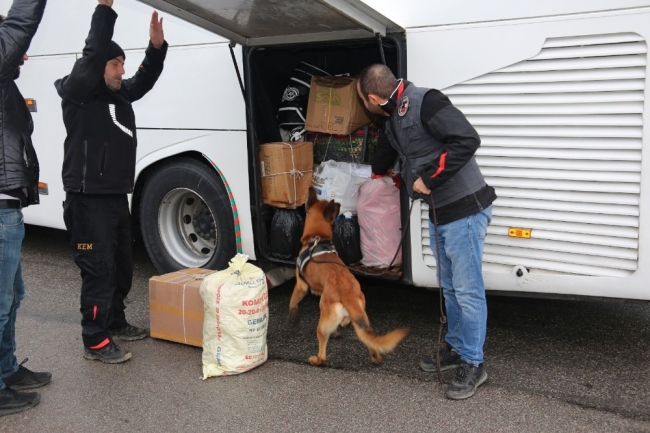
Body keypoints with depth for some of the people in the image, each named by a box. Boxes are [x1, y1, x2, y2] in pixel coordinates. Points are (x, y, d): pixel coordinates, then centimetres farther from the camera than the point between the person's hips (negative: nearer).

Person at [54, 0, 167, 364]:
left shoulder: (119, 94, 13)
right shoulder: (78, 93, -12)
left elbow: (145, 80, 13)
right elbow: (93, 53, -25)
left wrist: (157, 46, -3)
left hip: (117, 196, 9)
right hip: (89, 200, -9)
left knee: (122, 265, 17)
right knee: (98, 269, -6)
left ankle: (115, 323, 34)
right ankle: (95, 342, 2)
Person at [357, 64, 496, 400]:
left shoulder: (425, 102, -17)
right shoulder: (393, 121, 13)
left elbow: (467, 140, -25)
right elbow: (382, 160, 32)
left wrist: (429, 178, -21)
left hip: (465, 209, -10)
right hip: (439, 212, 10)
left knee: (467, 290, -2)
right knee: (450, 287, 19)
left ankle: (473, 364, 9)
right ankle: (456, 348, 33)